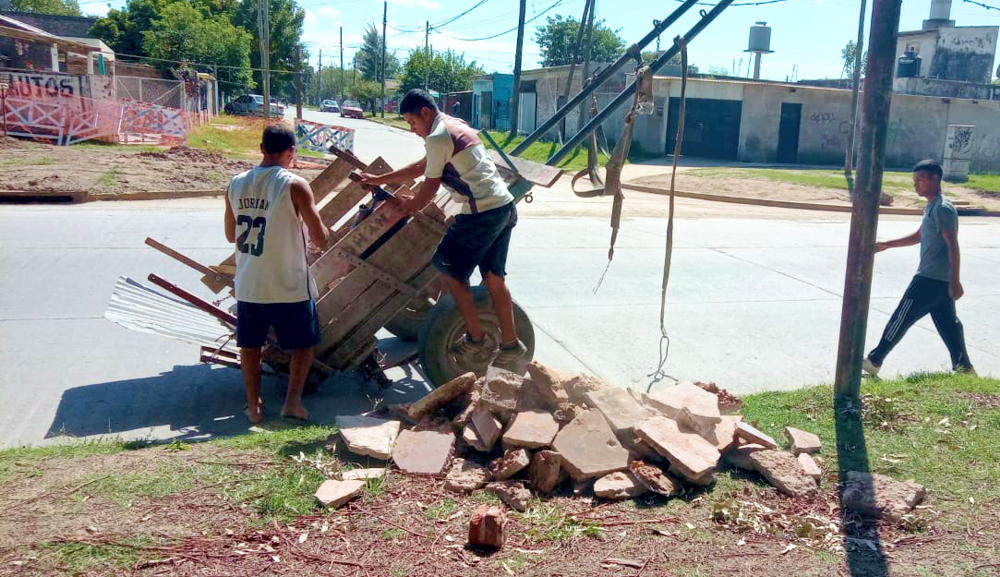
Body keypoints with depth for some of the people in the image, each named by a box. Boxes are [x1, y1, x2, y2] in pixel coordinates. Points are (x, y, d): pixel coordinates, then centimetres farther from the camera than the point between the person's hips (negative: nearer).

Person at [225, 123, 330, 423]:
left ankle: (253, 406, 22)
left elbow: (231, 235, 13)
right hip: (289, 286, -4)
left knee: (250, 345, 19)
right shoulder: (295, 185, -14)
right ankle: (293, 402, 8)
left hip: (248, 285, 4)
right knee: (305, 343, 15)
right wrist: (323, 227, 8)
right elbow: (320, 239, -13)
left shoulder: (236, 183, 1)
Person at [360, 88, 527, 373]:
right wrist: (379, 179, 30)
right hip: (505, 206, 10)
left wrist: (406, 208, 11)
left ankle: (478, 340, 8)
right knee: (494, 278, 13)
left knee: (449, 270, 4)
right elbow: (420, 167, 28)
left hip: (482, 213, -10)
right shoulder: (456, 125, 21)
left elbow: (430, 186, -5)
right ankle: (511, 347, 17)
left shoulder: (437, 137, -10)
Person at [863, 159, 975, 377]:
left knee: (901, 318, -3)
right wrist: (886, 245, 22)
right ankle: (964, 368, 18)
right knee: (947, 323, 13)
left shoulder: (942, 208, -16)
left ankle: (873, 362, 5)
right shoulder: (932, 206, 14)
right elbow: (918, 236, 26)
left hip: (930, 279, -10)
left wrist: (955, 282, -23)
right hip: (940, 280, 10)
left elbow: (953, 246, -20)